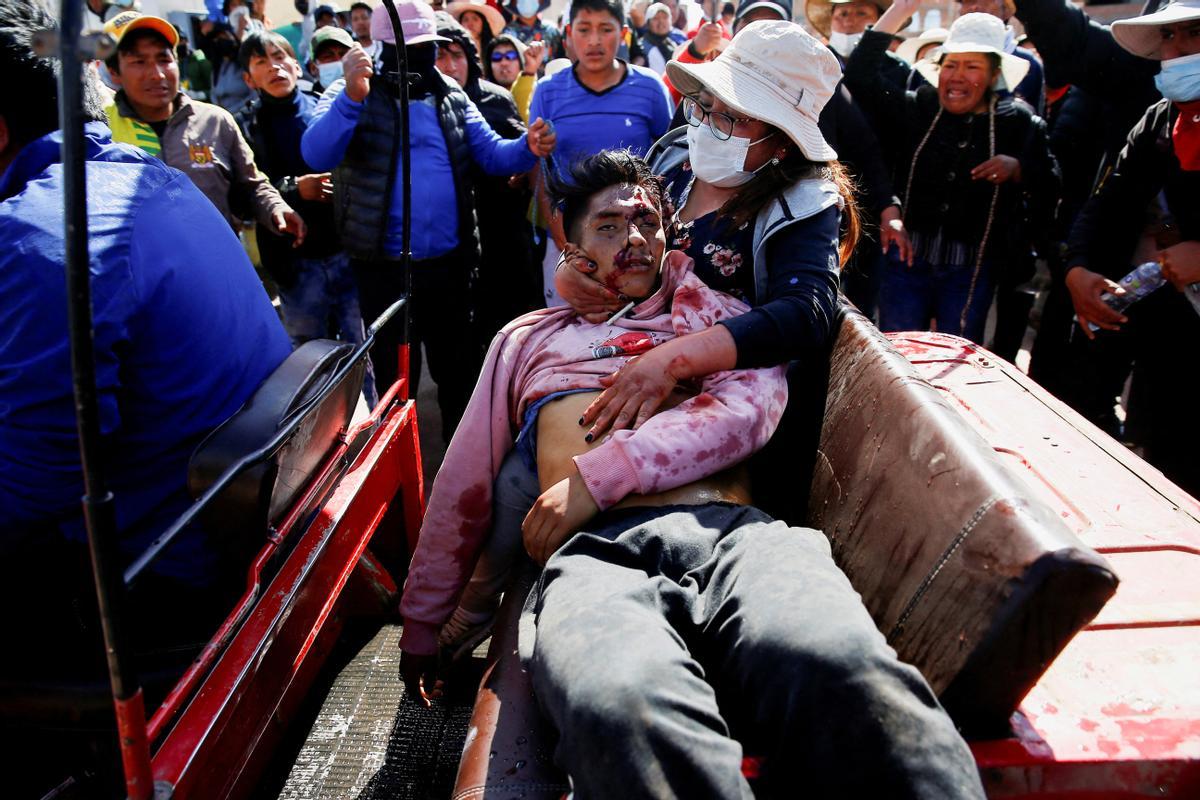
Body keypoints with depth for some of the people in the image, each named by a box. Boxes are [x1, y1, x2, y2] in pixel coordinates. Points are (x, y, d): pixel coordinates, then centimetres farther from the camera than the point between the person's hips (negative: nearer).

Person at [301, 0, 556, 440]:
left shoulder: (452, 97, 7)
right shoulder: (352, 95, -5)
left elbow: (491, 153, 3)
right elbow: (316, 155, -21)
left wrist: (527, 148, -19)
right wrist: (353, 96, -36)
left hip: (450, 262, 3)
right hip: (386, 268, -3)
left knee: (459, 371, 17)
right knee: (396, 380, 11)